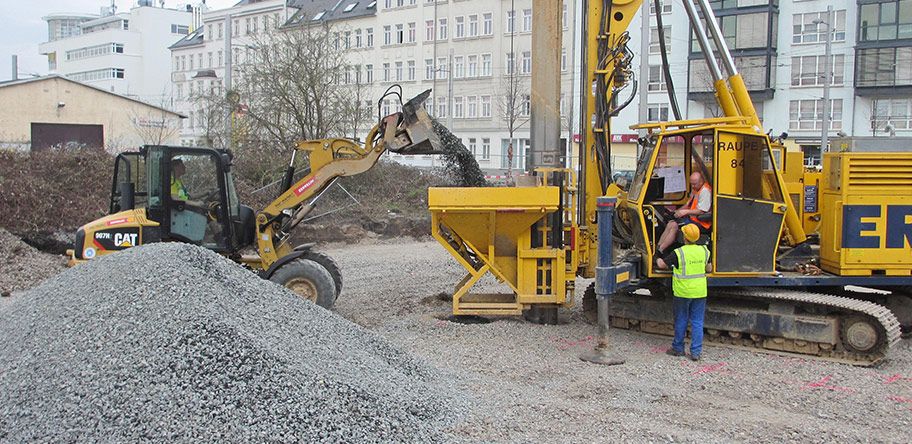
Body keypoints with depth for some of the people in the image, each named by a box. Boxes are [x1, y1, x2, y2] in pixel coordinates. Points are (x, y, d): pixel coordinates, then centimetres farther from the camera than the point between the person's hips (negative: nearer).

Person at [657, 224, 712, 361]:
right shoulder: (704, 251, 0)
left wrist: (658, 259, 17)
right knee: (697, 322, 7)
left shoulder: (678, 253, -15)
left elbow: (662, 264, -5)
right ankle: (696, 352, 7)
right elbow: (709, 269, 14)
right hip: (700, 292, 3)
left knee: (681, 321, 10)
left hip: (683, 292, -3)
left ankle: (678, 348, 22)